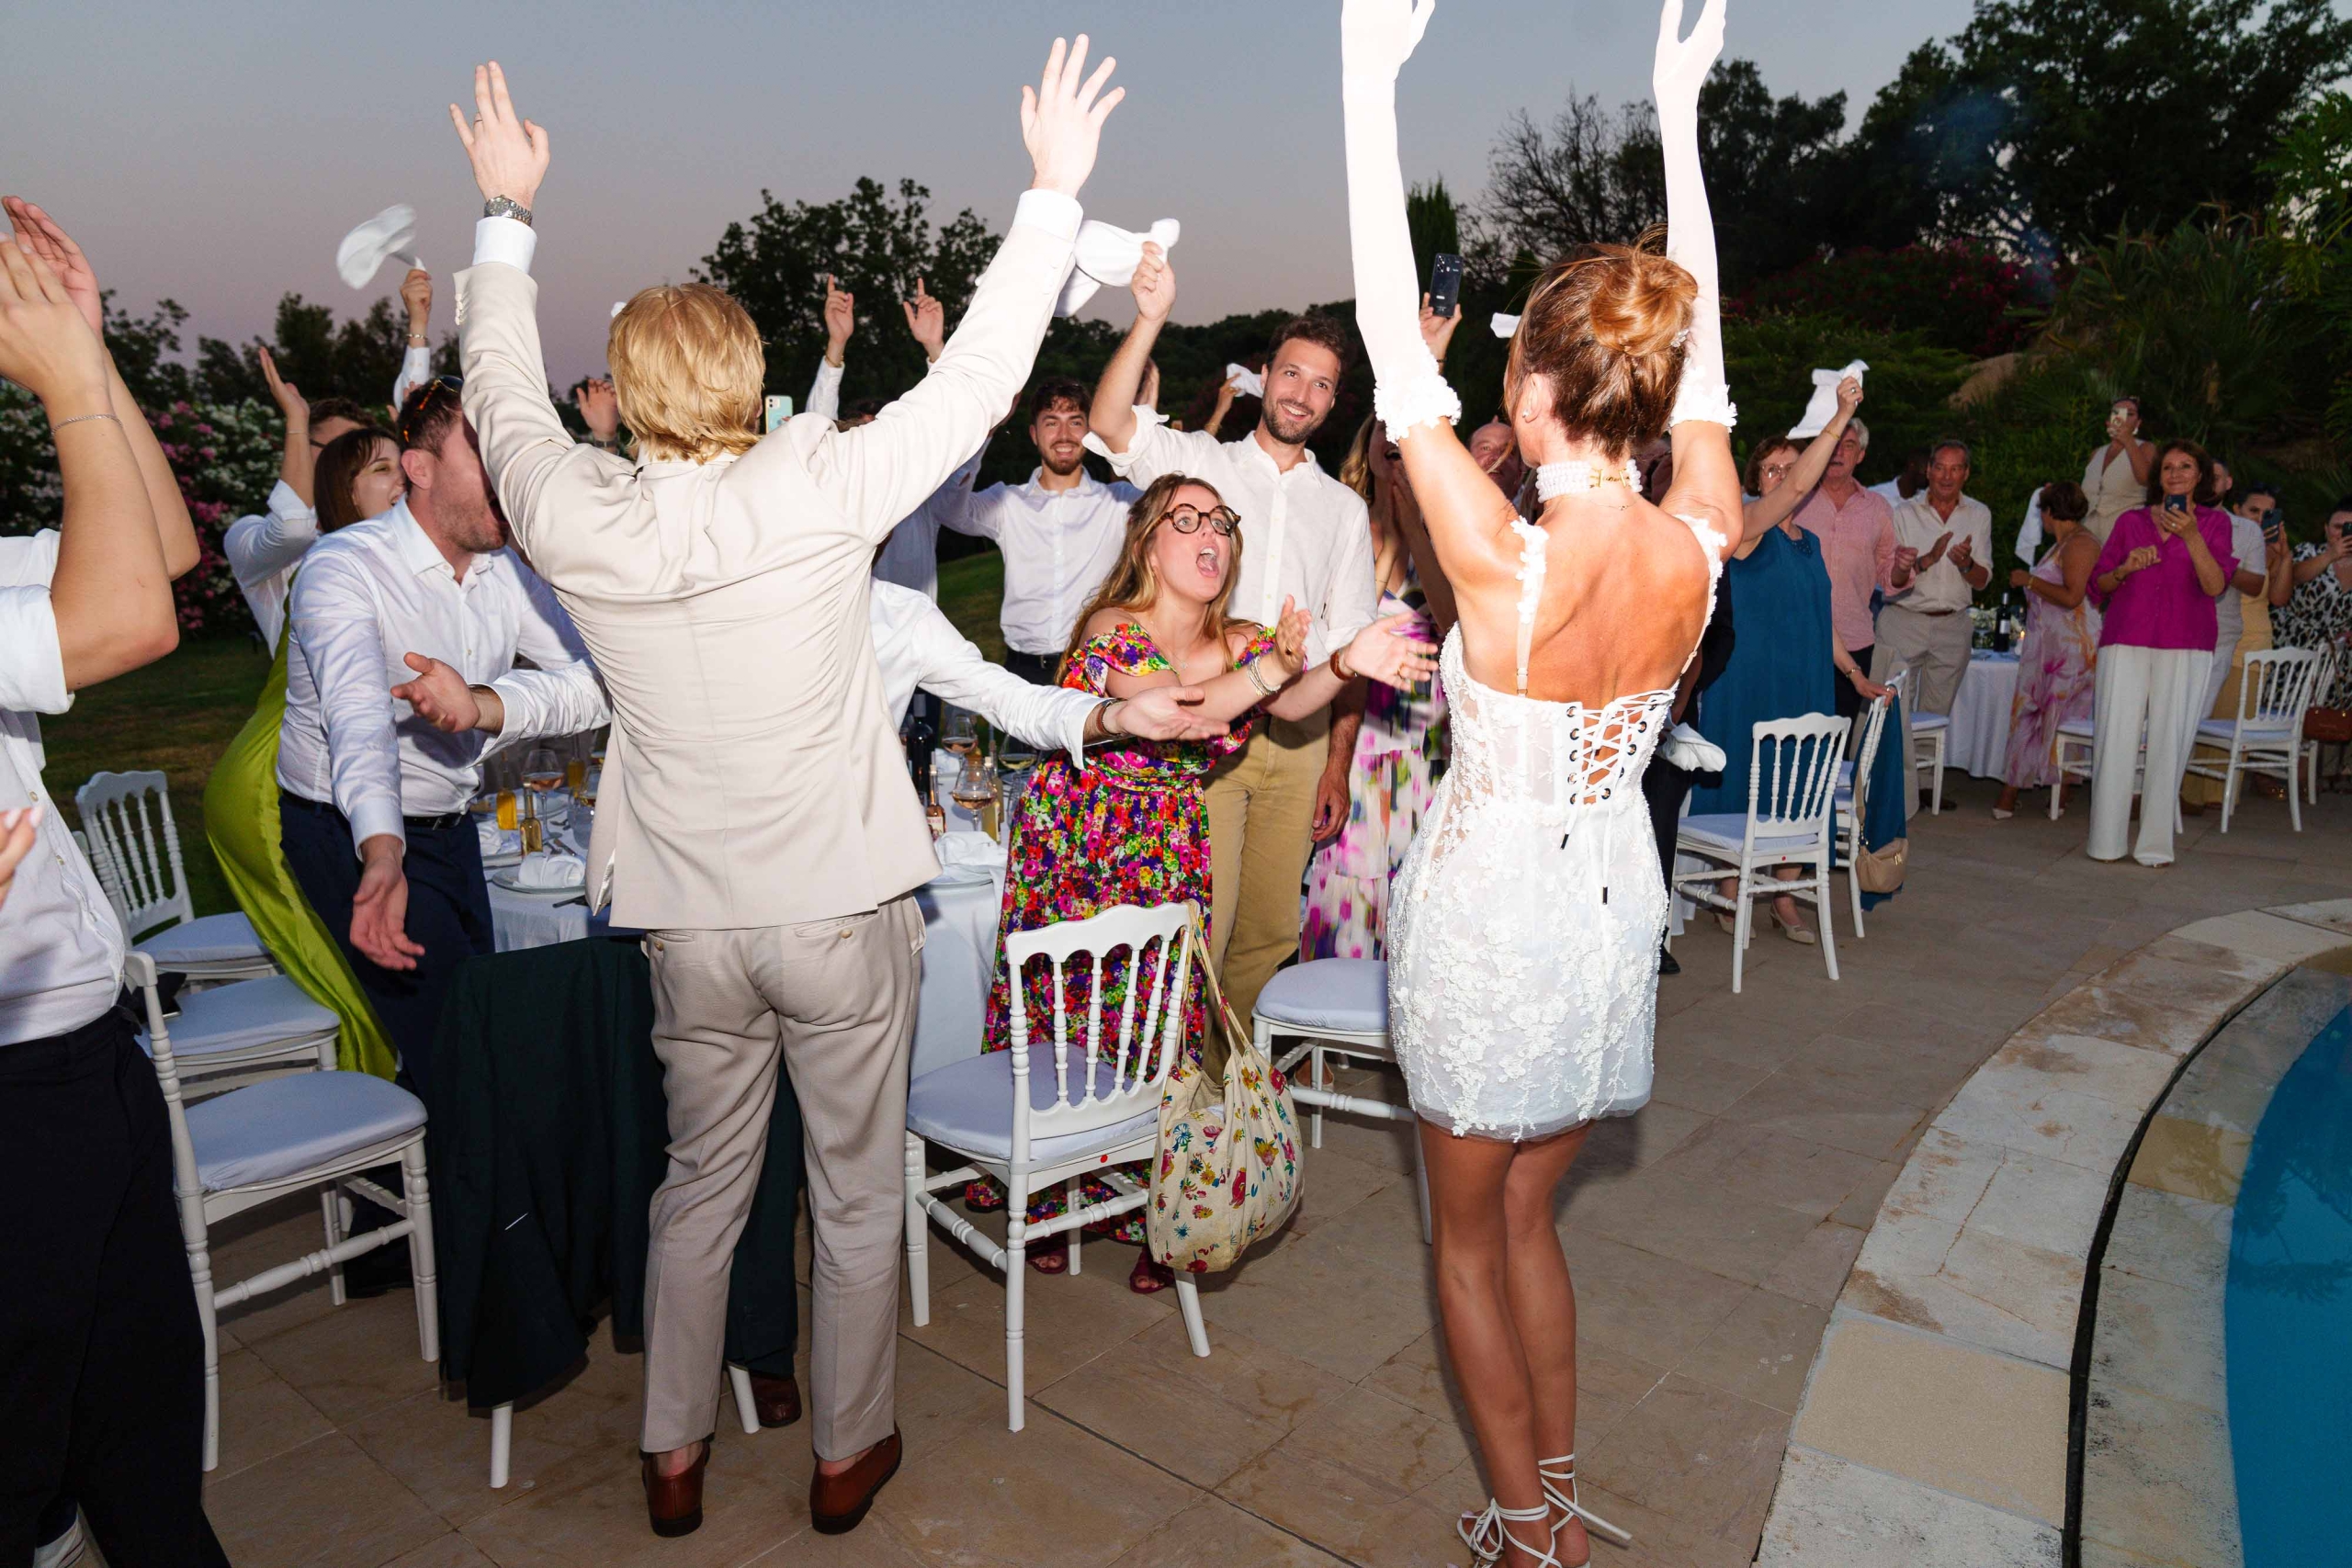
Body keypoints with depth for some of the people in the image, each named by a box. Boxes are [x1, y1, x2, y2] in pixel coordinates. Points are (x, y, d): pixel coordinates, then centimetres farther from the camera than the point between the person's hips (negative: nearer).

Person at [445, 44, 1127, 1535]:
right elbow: (979, 375, -9)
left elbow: (506, 396, 13)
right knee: (859, 1191, 15)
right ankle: (848, 1452, 32)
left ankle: (675, 1454, 36)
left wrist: (509, 213, 24)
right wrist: (1055, 187, -1)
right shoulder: (818, 489, -16)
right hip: (842, 910, -3)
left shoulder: (576, 517, -7)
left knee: (702, 1183, 21)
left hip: (692, 923, 3)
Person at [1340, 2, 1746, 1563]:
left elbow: (1394, 341, -23)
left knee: (1472, 1232, 17)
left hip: (1488, 911, -6)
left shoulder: (1509, 567, -26)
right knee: (1526, 1212, 24)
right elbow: (1701, 360, 3)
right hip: (1615, 905, 6)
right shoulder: (1700, 550, -11)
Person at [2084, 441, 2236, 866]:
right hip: (2125, 641, 1)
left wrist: (2192, 536, -16)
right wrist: (2126, 568, -5)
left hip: (2184, 647, -1)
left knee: (2169, 743, -4)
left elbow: (2215, 586, -3)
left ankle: (2155, 845, 0)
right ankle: (2106, 842, -1)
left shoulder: (2214, 522, 11)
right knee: (2114, 740, -6)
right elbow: (2098, 584, 16)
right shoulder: (2130, 521, 15)